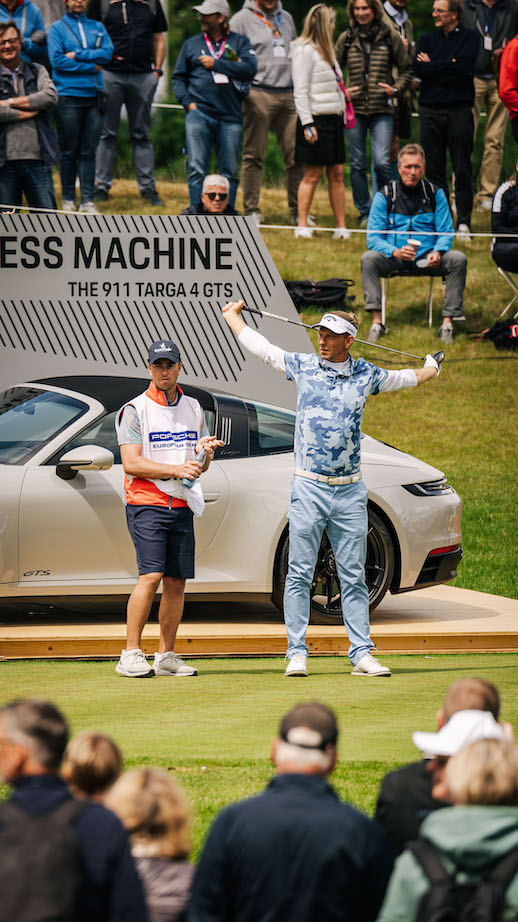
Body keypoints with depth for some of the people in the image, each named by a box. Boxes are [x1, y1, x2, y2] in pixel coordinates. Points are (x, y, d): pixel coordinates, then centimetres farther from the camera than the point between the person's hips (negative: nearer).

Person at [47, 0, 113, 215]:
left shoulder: (97, 27, 15)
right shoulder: (57, 28, 5)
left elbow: (107, 52, -1)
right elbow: (57, 59, -8)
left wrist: (77, 55, -10)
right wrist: (91, 67, -7)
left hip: (93, 95, 3)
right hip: (68, 95, -3)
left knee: (89, 152, 2)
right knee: (69, 152, -1)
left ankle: (88, 200, 3)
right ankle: (68, 200, 6)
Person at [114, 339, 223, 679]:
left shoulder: (193, 409, 16)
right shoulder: (135, 410, -2)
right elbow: (131, 463, -11)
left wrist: (205, 453, -5)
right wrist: (176, 469, -20)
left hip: (182, 507, 6)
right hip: (147, 505, -6)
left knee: (177, 581, 3)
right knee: (151, 576, -17)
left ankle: (166, 656, 9)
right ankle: (131, 654, -14)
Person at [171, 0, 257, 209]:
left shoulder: (239, 42, 10)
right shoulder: (191, 44, 16)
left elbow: (250, 69, -5)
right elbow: (178, 77, 17)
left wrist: (216, 64, -6)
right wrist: (188, 102, 1)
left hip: (230, 118, 0)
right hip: (199, 114, 0)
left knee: (229, 172, 2)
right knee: (197, 169, -9)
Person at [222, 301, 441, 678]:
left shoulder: (365, 375, 6)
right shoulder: (302, 366, 3)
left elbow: (405, 378, 29)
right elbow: (258, 345, 19)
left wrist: (431, 368, 45)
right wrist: (233, 314, 30)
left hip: (350, 491, 1)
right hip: (309, 488, -1)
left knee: (354, 577, 3)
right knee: (300, 574, -3)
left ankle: (362, 654, 4)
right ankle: (297, 653, 0)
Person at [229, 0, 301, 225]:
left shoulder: (286, 18, 20)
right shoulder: (242, 19, 2)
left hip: (288, 95, 5)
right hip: (258, 95, -5)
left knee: (296, 155, 1)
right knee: (253, 154, -3)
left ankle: (298, 210, 7)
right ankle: (252, 210, 1)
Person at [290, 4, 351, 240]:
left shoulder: (326, 50, 17)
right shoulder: (305, 51, -10)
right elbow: (301, 90, -14)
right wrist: (307, 123, -18)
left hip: (333, 119, 9)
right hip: (316, 118, -9)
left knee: (337, 173, 6)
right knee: (313, 175, -6)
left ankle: (341, 226, 8)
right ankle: (302, 225, 0)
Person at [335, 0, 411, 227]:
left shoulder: (390, 37, 3)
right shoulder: (346, 39, 7)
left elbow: (406, 70, 10)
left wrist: (396, 89, -6)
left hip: (382, 109, -2)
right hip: (354, 109, 2)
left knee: (382, 161, -13)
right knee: (357, 164, 4)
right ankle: (365, 213, 15)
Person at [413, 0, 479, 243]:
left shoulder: (470, 38, 4)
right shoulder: (427, 39, 14)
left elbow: (464, 68, -12)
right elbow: (418, 70, -2)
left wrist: (433, 66, -5)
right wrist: (449, 65, -8)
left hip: (459, 111, -3)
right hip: (430, 111, 3)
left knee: (462, 170, -4)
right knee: (434, 170, 4)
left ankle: (464, 223, -2)